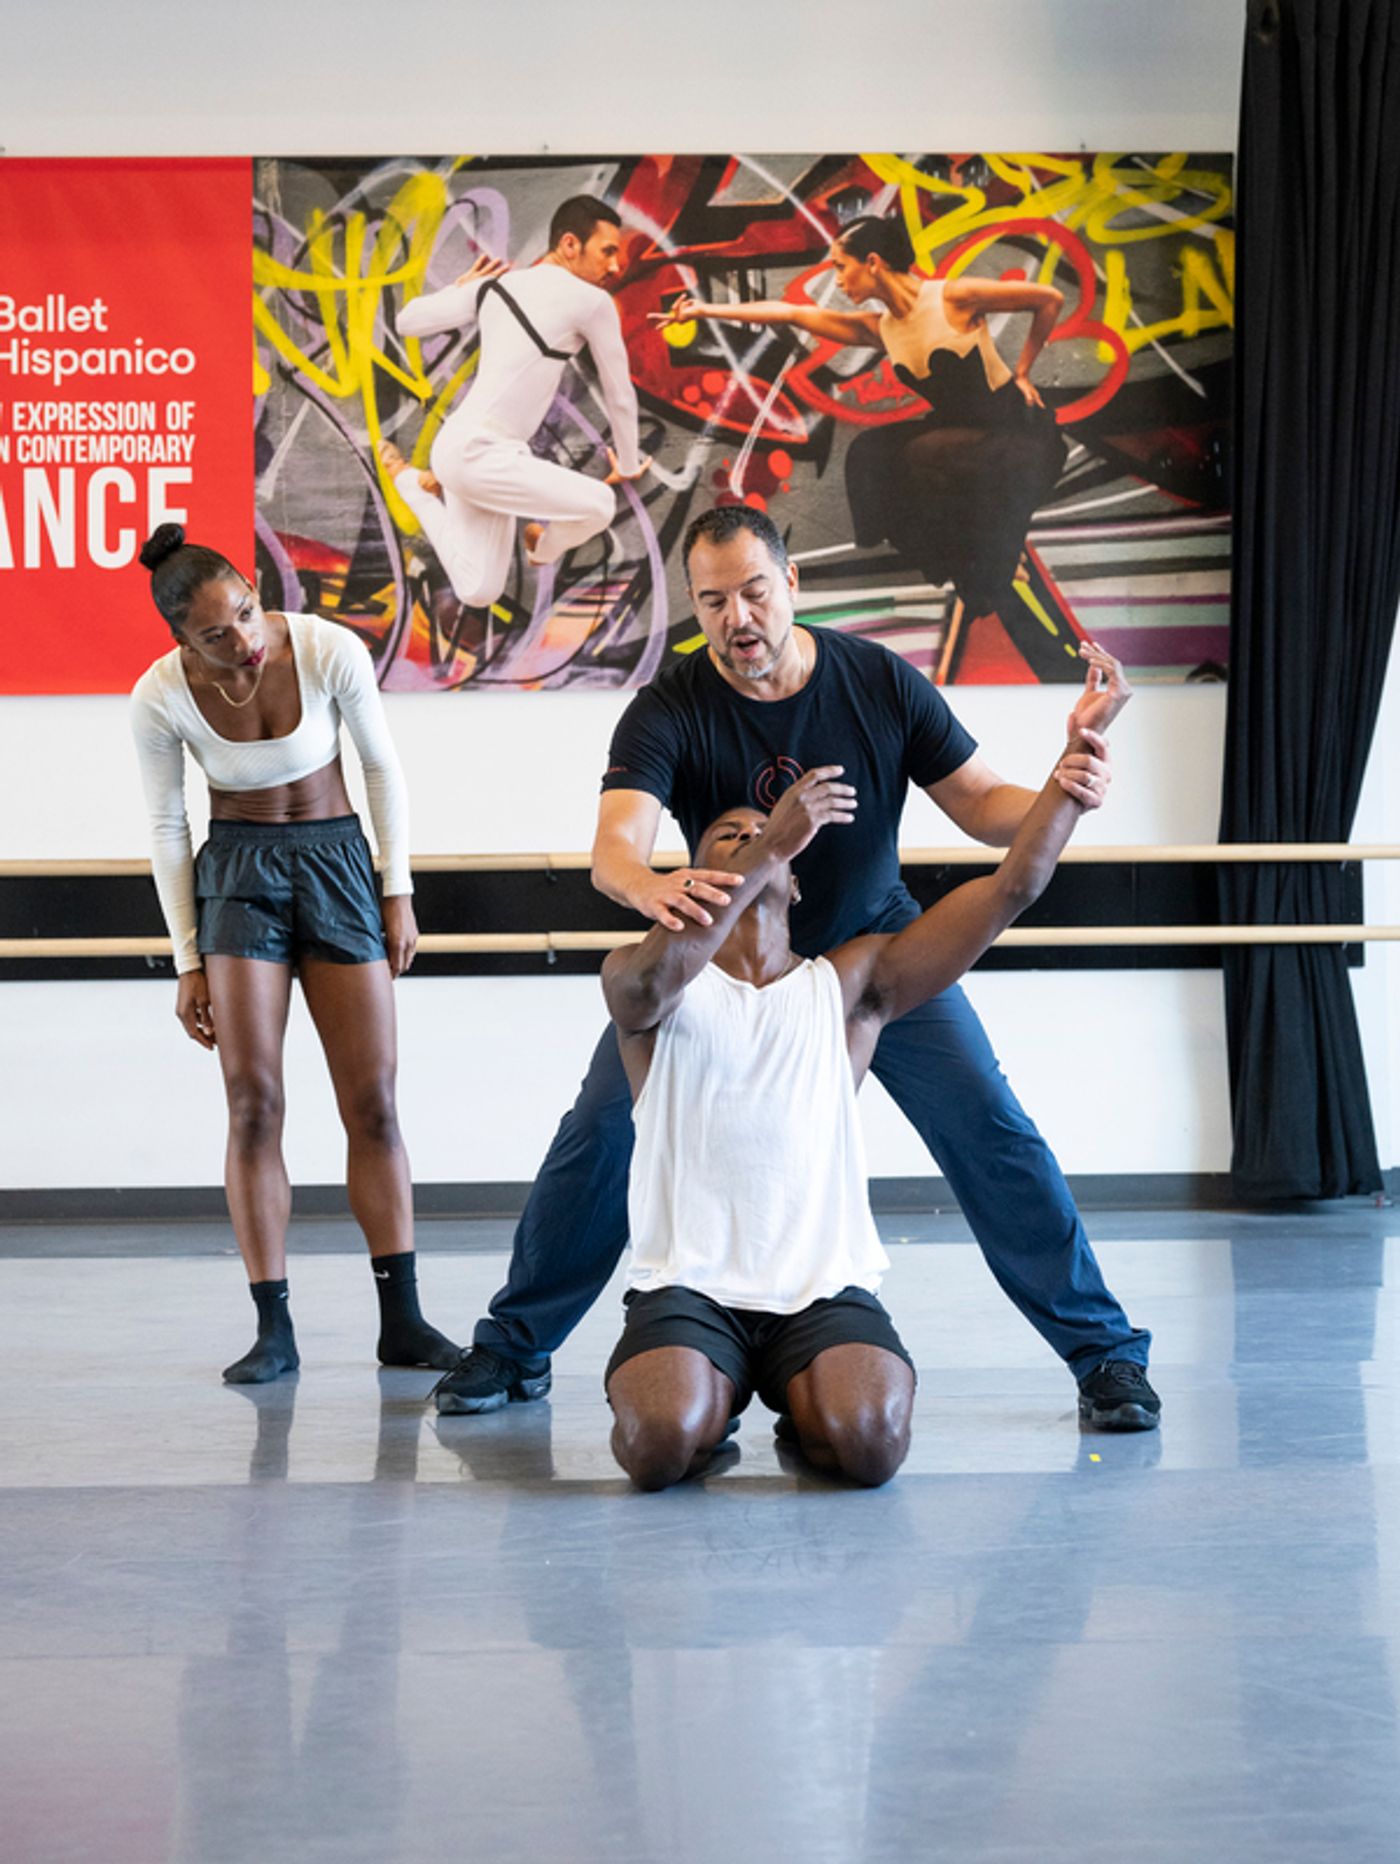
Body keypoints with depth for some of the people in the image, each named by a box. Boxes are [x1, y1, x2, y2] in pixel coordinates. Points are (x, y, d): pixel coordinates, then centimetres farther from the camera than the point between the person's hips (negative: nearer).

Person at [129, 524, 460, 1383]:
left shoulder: (330, 651, -17)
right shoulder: (161, 696, -15)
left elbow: (383, 767, -1)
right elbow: (167, 827, -1)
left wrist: (398, 893, 0)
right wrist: (188, 961, -1)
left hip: (337, 860, 0)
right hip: (235, 871, 0)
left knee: (373, 1103, -1)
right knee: (254, 1104, -8)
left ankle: (403, 1319, 7)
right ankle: (274, 1329, -2)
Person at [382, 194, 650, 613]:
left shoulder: (495, 285, 13)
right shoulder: (591, 302, -7)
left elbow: (405, 321, 20)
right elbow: (619, 393, 6)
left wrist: (462, 288, 35)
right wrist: (628, 464, 22)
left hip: (463, 448, 9)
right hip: (479, 453, -9)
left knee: (477, 593, 11)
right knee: (598, 504, -19)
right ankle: (543, 546, 14)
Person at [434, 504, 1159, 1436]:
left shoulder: (881, 683, -17)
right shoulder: (669, 712, -21)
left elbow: (981, 804, -10)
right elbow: (615, 848, -37)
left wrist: (1062, 792, -32)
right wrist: (652, 888, -62)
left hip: (873, 943, 0)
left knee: (991, 1130, -12)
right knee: (602, 1129, -8)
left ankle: (1107, 1351, 1)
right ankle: (513, 1350, 11)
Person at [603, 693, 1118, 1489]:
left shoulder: (848, 983, 13)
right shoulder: (644, 983, 6)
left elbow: (1011, 890, 8)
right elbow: (652, 976, -22)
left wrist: (1077, 759, 3)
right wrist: (767, 847, -28)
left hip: (826, 1288, 2)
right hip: (687, 1285, -2)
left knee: (871, 1441, -26)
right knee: (662, 1445, -29)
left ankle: (802, 1403, 11)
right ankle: (716, 1396, 8)